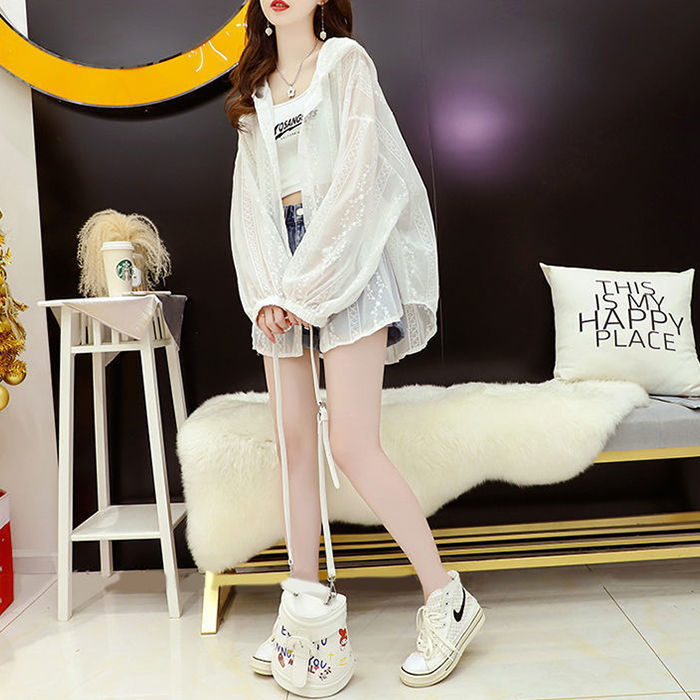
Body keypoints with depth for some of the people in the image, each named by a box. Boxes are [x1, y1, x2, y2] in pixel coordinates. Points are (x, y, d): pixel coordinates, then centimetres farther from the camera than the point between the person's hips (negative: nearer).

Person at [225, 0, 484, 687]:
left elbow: (354, 180, -7)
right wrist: (267, 292, -4)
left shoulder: (345, 61, 7)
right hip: (284, 276, 6)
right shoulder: (255, 91, 23)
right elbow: (250, 197, 11)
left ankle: (447, 597, 5)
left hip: (345, 259, -5)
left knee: (351, 444, -12)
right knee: (294, 444, 3)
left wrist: (305, 285, -12)